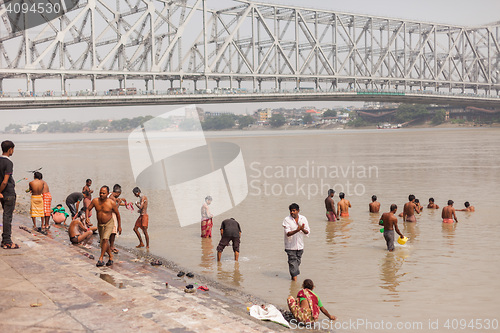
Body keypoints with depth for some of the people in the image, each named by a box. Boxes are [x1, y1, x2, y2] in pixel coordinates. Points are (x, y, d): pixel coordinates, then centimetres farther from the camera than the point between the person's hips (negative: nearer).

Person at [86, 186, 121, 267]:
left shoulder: (112, 203, -19)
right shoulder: (95, 201, -12)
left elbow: (118, 214, -6)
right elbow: (88, 209, 0)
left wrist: (119, 226, -3)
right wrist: (86, 217, -19)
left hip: (109, 224, -4)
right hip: (100, 224, 4)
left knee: (105, 239, -24)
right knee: (103, 242, 13)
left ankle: (101, 258, -17)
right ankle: (111, 256, 35)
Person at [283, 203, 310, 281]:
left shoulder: (303, 218, 1)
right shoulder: (287, 220, -10)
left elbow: (307, 232, 2)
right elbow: (288, 233, -17)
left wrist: (303, 229, -22)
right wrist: (297, 230, -33)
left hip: (300, 245, 4)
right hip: (290, 246, -4)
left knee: (298, 262, 13)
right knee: (292, 262, -7)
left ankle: (293, 275, 31)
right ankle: (294, 278, 0)